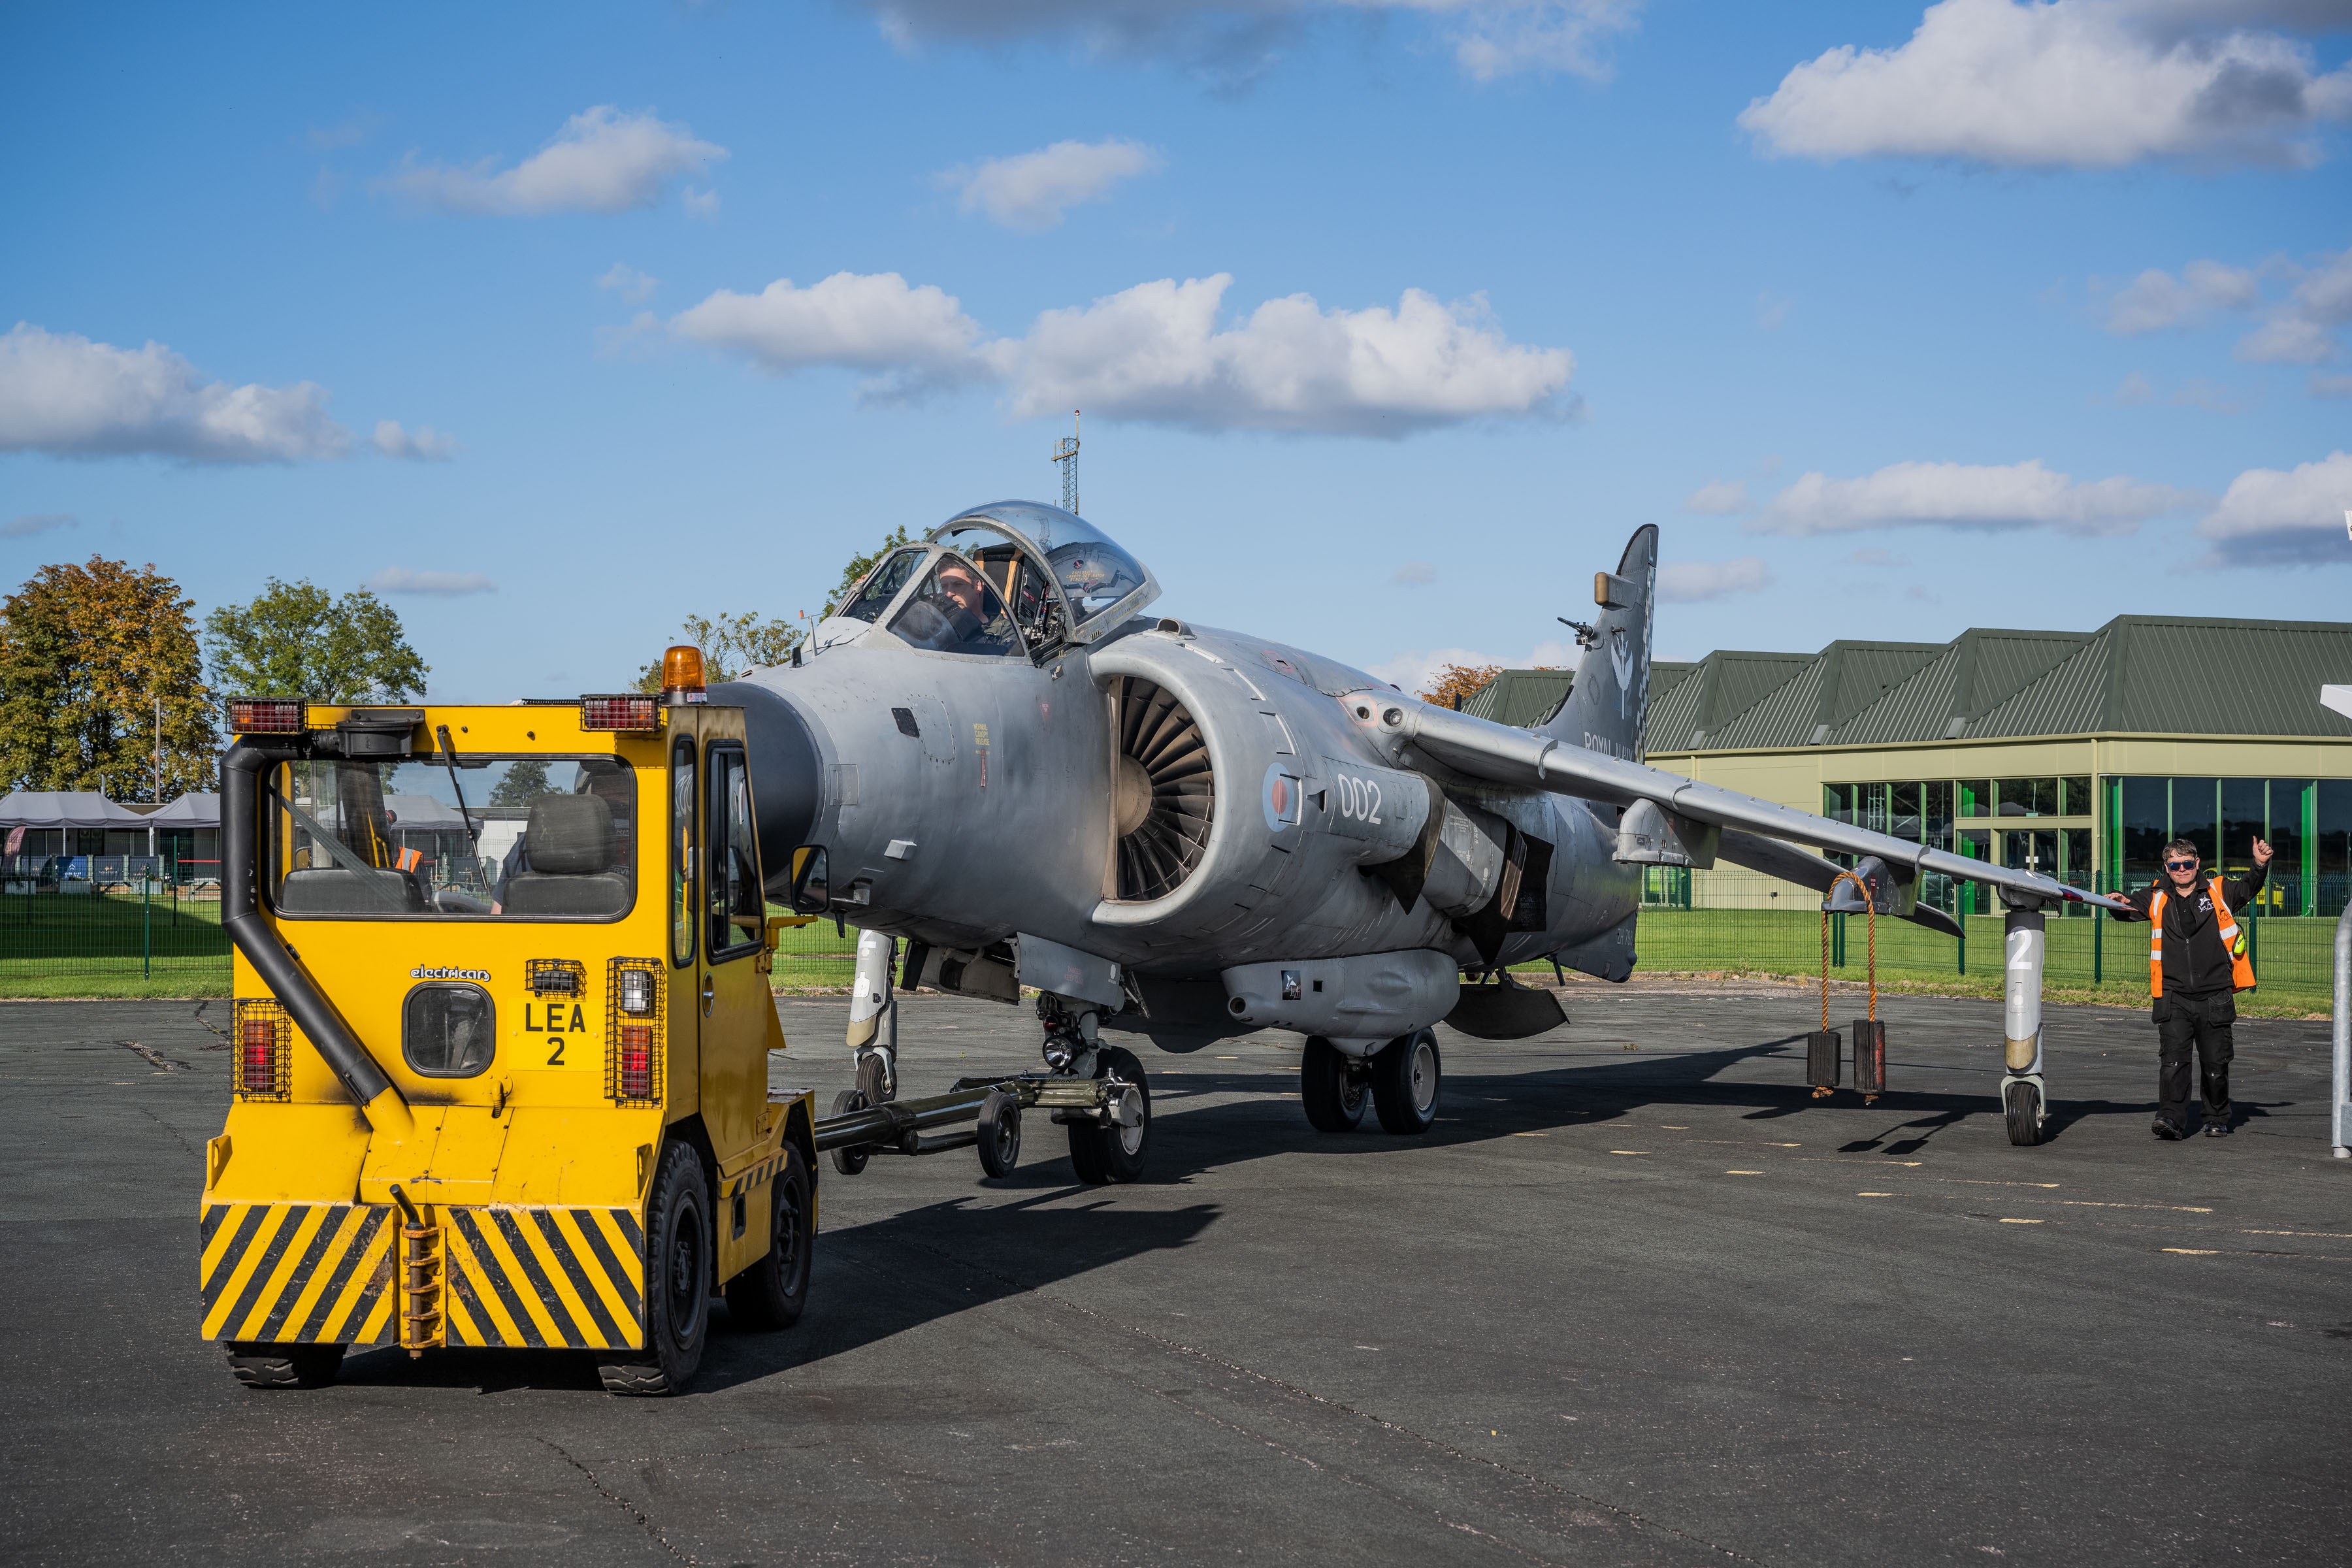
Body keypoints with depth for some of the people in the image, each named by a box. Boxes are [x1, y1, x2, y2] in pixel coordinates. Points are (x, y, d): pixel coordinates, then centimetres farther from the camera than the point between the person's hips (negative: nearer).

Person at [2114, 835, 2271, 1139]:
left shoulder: (2219, 891, 7)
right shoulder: (2157, 898, 10)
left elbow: (2249, 888, 6)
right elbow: (2126, 908, 15)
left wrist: (2261, 865, -14)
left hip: (2215, 997, 0)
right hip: (2174, 997, 0)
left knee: (2215, 1065, 7)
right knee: (2172, 1059, -14)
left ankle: (2217, 1120, 22)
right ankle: (2171, 1118, -17)